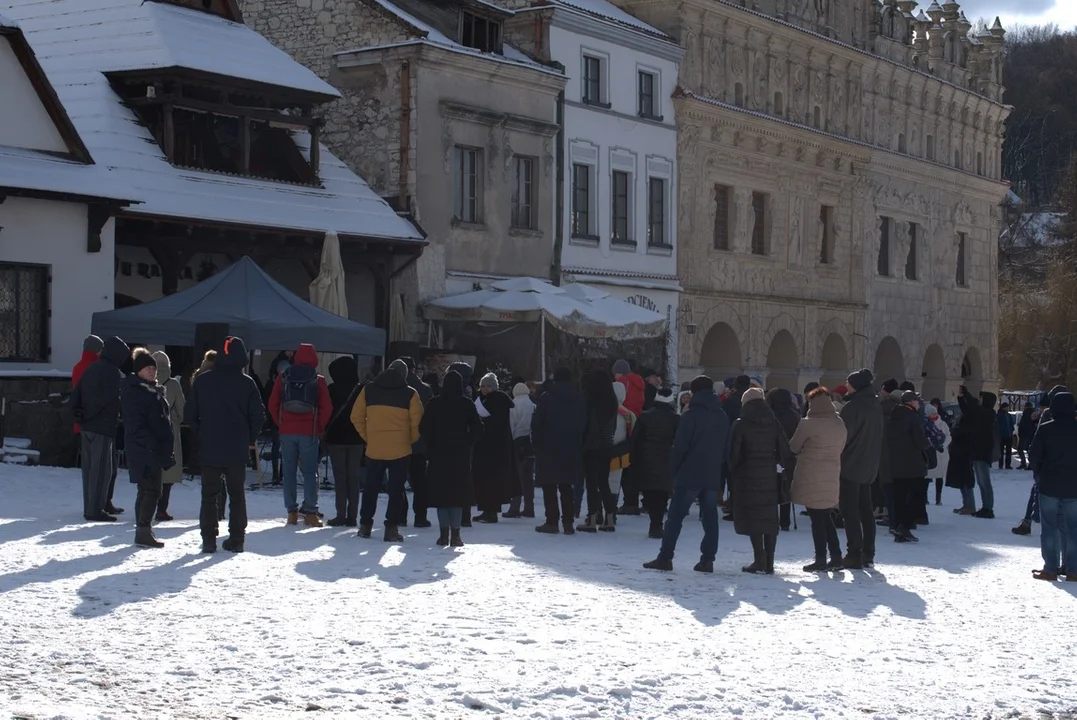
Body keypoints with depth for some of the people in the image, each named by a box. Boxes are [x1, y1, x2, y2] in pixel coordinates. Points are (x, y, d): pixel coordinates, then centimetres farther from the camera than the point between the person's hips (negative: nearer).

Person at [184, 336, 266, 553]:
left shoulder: (202, 380, -2)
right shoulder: (246, 383, -6)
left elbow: (190, 414, 0)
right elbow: (258, 416, -7)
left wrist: (201, 435, 13)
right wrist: (250, 438, 9)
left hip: (209, 449, 1)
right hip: (237, 450, -1)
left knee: (209, 495, 9)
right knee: (237, 495, 10)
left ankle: (208, 539, 4)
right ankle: (236, 539, 8)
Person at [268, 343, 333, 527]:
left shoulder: (283, 377, 4)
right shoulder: (318, 380, -2)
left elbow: (273, 404, 3)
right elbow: (327, 407, -5)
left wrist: (281, 424, 11)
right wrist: (319, 428, 6)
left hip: (287, 431, 2)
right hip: (309, 433, -2)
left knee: (289, 472, 6)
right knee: (310, 472, 3)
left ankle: (292, 512, 5)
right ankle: (310, 512, -2)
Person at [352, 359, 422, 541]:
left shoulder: (368, 389, 4)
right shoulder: (410, 394, -3)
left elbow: (356, 417, 4)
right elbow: (417, 423, -6)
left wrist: (367, 437, 12)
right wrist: (410, 441, 9)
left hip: (374, 449, 2)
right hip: (400, 450, -2)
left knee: (371, 488, 16)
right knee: (396, 490, 4)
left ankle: (365, 525, 20)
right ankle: (391, 528, 0)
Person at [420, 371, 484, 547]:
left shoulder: (435, 404, -1)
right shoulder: (466, 404, -2)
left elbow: (423, 428, -4)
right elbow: (477, 428, -6)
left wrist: (432, 446, 9)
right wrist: (467, 444, 5)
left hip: (438, 455, 0)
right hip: (461, 455, 0)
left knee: (440, 492, 5)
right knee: (458, 492, 2)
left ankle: (444, 533, 2)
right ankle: (455, 534, -3)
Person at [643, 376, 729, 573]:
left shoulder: (691, 415, -8)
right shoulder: (723, 417, 11)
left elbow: (680, 446, -11)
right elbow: (726, 448, 14)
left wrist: (673, 470, -1)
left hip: (689, 475, -6)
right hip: (712, 476, 6)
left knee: (675, 516, -4)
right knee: (710, 518, 7)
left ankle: (665, 557, -6)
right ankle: (707, 559, 4)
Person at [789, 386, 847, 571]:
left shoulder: (807, 424, -13)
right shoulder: (840, 424, 5)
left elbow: (793, 448, -3)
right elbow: (840, 448, 12)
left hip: (811, 478, -5)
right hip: (832, 478, 6)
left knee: (817, 519, 1)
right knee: (827, 518, 16)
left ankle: (821, 560, 3)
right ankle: (836, 557, 14)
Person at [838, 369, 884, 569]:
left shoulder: (852, 407, -16)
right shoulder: (875, 406, 9)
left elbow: (843, 436, -16)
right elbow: (878, 437, 14)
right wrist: (873, 459, 18)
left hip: (851, 465, -8)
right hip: (869, 466, 8)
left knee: (850, 511, -4)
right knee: (865, 510, 13)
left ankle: (854, 555, -8)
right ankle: (868, 553, 14)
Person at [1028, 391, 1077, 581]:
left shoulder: (1046, 429, -8)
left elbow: (1034, 457, -5)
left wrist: (1039, 473, 11)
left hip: (1049, 485, -2)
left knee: (1049, 527, 4)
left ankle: (1050, 569, 2)